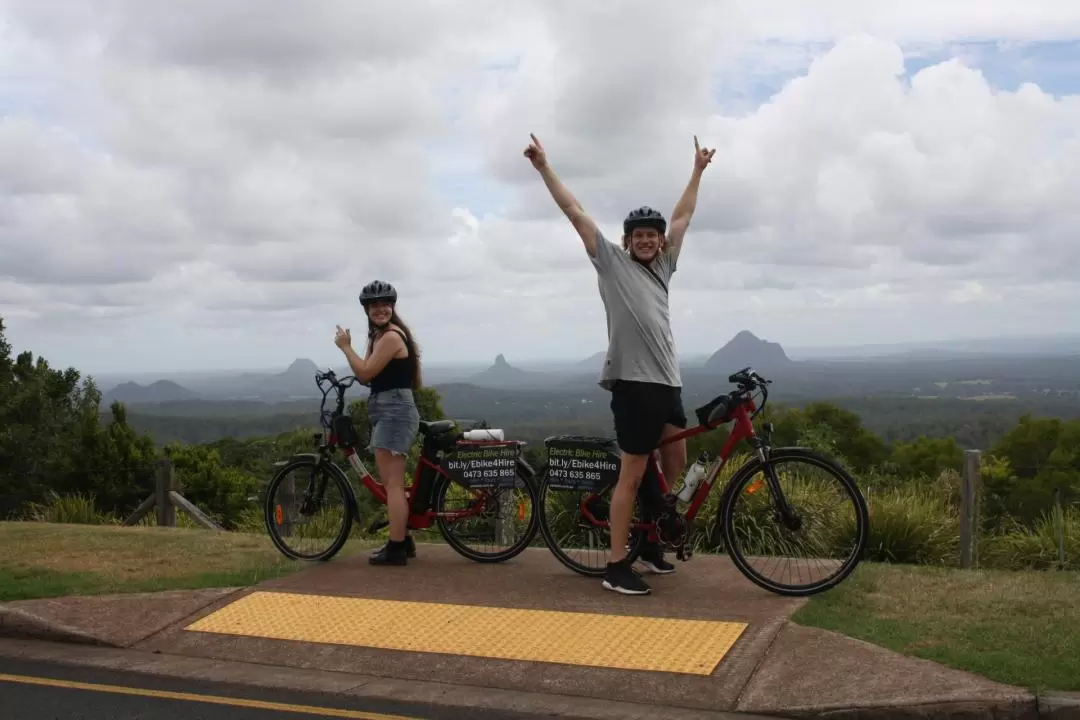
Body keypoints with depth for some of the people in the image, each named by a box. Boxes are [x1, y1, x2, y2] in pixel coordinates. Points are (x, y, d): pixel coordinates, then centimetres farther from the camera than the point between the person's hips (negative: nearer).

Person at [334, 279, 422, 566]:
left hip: (395, 411, -11)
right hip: (386, 411, 11)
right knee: (390, 482, 16)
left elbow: (366, 372, -17)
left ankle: (396, 549, -3)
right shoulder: (379, 335, 18)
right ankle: (403, 541, 24)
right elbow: (367, 376, 11)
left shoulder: (391, 336, -14)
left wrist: (345, 347, -5)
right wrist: (347, 348, -3)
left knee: (392, 484, -7)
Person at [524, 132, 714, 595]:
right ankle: (616, 567, 2)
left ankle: (650, 542, 31)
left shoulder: (663, 266, 17)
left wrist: (698, 170, 34)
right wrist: (543, 167, -2)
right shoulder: (612, 261, 1)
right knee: (632, 475, -5)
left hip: (668, 381, 7)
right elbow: (575, 212, -1)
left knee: (677, 467, 15)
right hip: (633, 383, -7)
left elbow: (682, 216, 27)